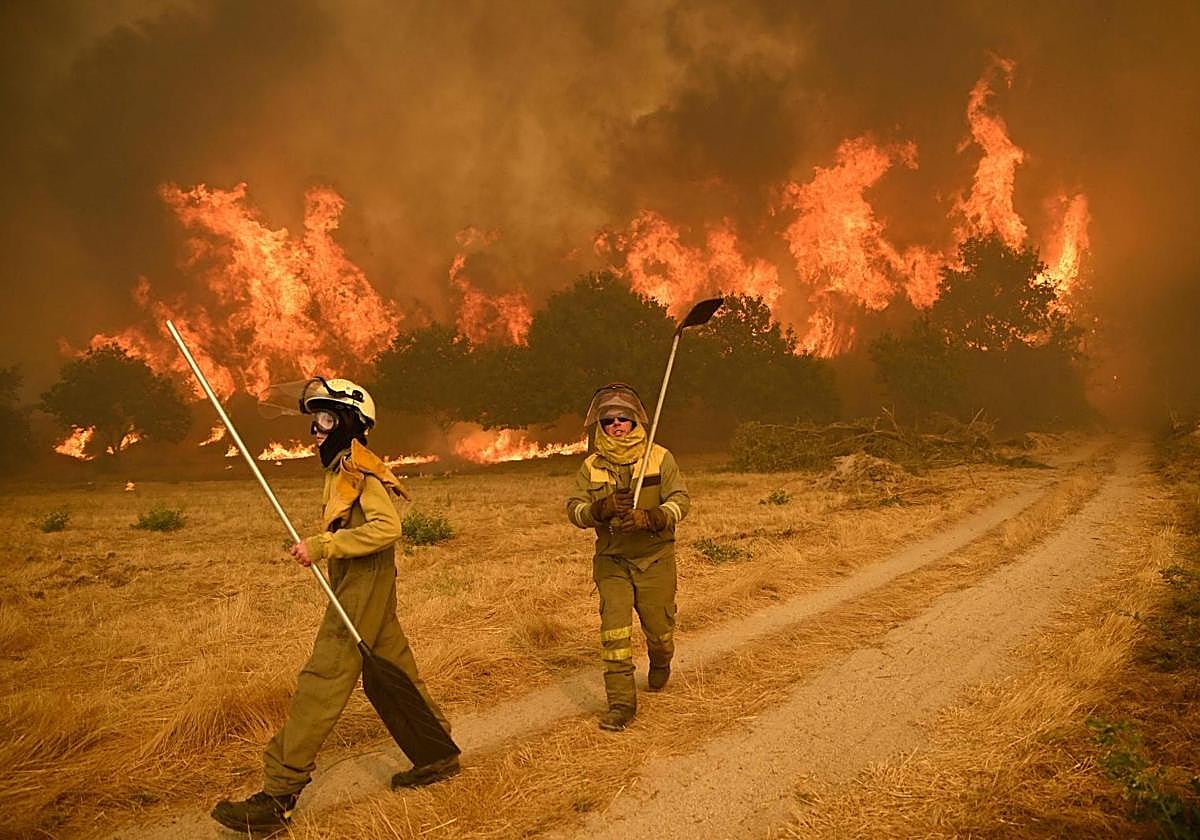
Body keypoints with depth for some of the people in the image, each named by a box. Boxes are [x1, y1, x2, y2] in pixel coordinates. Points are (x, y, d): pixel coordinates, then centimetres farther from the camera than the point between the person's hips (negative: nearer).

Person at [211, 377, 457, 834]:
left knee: (319, 688, -8)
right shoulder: (341, 469, 15)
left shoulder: (361, 469, -15)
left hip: (361, 596, -10)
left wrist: (322, 545, -26)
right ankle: (439, 753, 30)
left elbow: (387, 527, -27)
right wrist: (319, 546, 9)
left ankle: (277, 798, -2)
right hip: (359, 592, 10)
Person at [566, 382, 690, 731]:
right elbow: (574, 510, -7)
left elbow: (680, 499, -11)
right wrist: (602, 508, -29)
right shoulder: (591, 467, 0)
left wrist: (650, 517, -29)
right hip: (612, 561, 1)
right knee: (614, 629, -8)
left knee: (659, 627, 11)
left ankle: (660, 663, 46)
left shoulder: (659, 457, -5)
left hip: (655, 559, -1)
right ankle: (621, 702, 1)